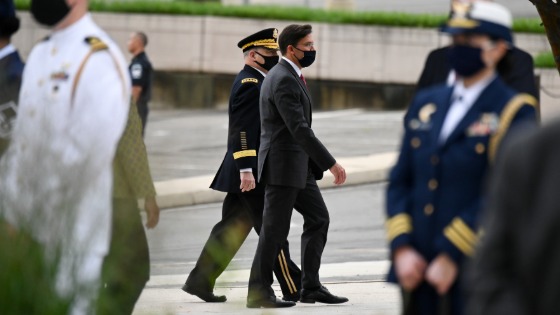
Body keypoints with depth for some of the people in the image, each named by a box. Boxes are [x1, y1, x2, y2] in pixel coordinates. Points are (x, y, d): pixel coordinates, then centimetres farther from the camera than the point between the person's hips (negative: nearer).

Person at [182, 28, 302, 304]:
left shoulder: (255, 82, 18)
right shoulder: (249, 83, -14)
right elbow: (242, 130, -21)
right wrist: (246, 170, -25)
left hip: (248, 171, 10)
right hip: (252, 172, -10)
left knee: (232, 228, 10)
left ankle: (200, 280, 11)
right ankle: (293, 288, 1)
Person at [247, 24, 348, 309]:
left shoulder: (289, 76, 14)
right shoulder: (283, 80, -19)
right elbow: (300, 130, -26)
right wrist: (331, 164, -26)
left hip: (298, 165, 10)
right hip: (282, 165, -10)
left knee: (318, 218, 9)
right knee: (275, 230, -3)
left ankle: (311, 287, 10)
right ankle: (259, 293, 5)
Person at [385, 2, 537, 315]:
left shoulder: (515, 113, -4)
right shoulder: (427, 103, 14)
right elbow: (400, 181, 12)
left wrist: (452, 256, -17)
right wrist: (402, 248, -3)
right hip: (417, 270, 5)